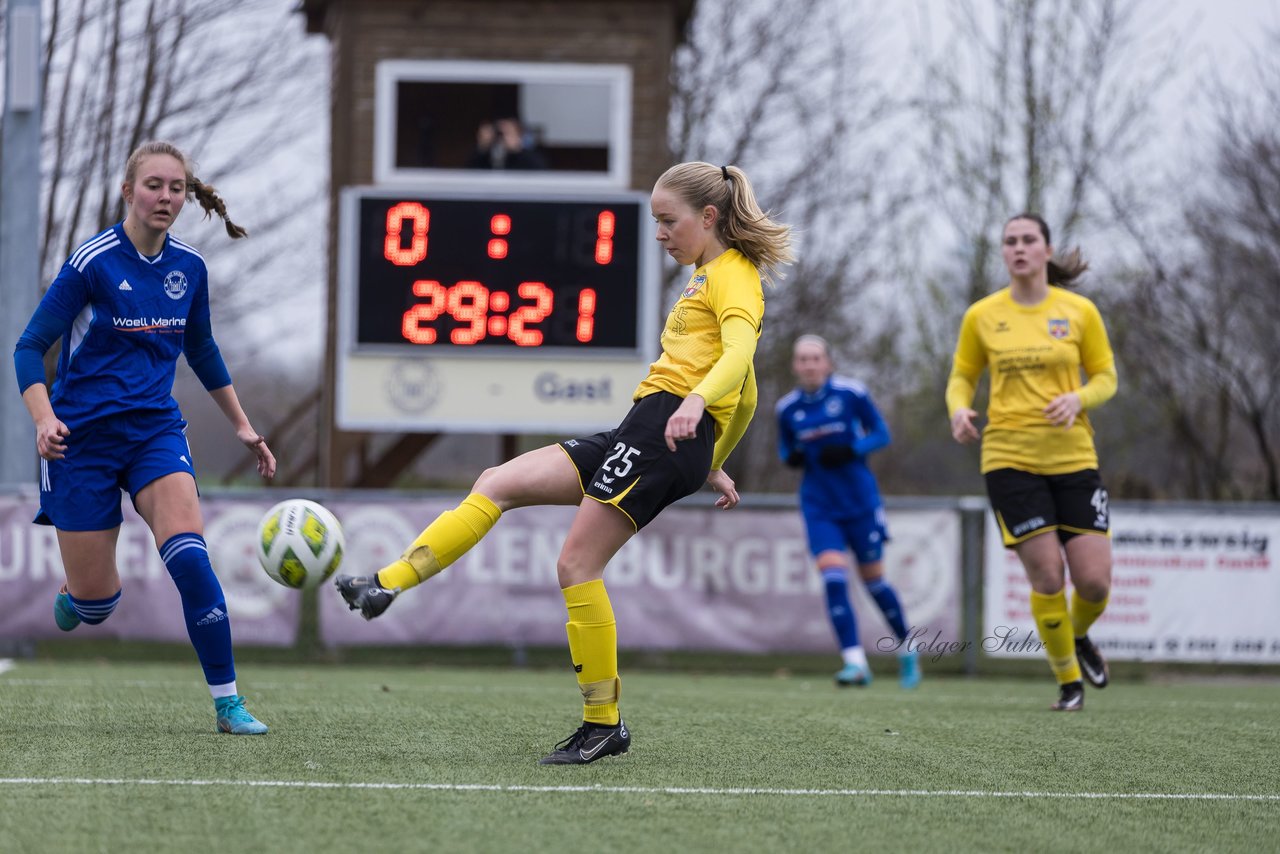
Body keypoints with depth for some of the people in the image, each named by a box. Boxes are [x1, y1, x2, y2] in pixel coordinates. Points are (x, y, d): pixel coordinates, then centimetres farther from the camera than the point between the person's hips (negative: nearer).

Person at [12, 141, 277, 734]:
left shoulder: (189, 267, 3)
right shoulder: (92, 262, -12)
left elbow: (202, 351, 20)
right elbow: (30, 347, -11)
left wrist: (242, 426, 20)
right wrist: (44, 419, -27)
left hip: (155, 429, 3)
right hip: (83, 435, -3)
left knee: (189, 557, -21)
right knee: (96, 601, -1)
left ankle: (227, 702, -16)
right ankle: (76, 593, 38)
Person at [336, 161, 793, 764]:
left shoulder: (734, 273, -3)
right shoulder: (708, 278, 27)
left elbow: (739, 352, -24)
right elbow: (745, 396, 32)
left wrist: (696, 400, -41)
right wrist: (712, 464, 33)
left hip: (666, 432, -10)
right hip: (640, 432, 10)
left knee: (577, 563, -12)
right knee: (497, 484, 1)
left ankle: (604, 724, -7)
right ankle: (387, 585, -7)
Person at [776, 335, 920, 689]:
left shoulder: (851, 393, -9)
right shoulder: (787, 408, 1)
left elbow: (881, 434, -1)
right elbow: (785, 448, 16)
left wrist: (849, 451, -19)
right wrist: (790, 458, -9)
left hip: (860, 501, -2)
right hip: (820, 507, 2)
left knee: (873, 580, 7)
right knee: (833, 576, -16)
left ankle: (906, 648, 32)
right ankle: (855, 663, -15)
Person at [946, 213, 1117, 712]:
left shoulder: (1079, 311, 2)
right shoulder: (982, 316, 3)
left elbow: (1105, 376, 7)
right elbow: (962, 377, 12)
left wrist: (1077, 398, -14)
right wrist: (959, 409, -10)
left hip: (1073, 456, 1)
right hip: (1009, 459, -1)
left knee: (1094, 581, -5)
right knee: (1047, 577, -8)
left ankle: (1079, 637, 31)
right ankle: (1069, 681, 11)